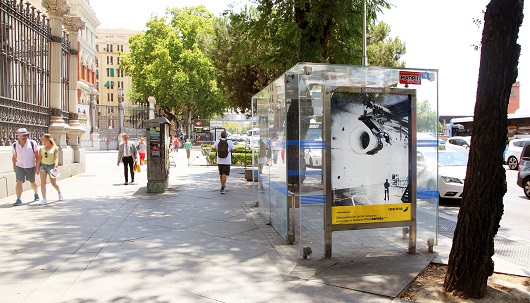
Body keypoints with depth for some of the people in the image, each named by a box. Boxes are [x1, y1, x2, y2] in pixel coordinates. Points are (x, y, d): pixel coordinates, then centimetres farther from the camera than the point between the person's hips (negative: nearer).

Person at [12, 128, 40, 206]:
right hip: (19, 167, 1)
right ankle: (18, 200, -8)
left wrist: (37, 166, -7)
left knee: (32, 182, 13)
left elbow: (37, 156, -4)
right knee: (19, 182, -11)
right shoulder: (15, 145, 1)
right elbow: (14, 157, 13)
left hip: (30, 167, -1)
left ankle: (36, 194, 39)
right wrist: (14, 166, 10)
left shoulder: (32, 143, -6)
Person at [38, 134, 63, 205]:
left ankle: (59, 193, 33)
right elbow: (39, 158, 7)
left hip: (51, 166, -3)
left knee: (53, 183, 4)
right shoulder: (41, 148, 7)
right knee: (43, 182, -9)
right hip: (43, 165, 3)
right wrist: (37, 168, 2)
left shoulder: (55, 148, -3)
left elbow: (56, 158, -13)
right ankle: (44, 199, -8)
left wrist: (55, 166, -27)